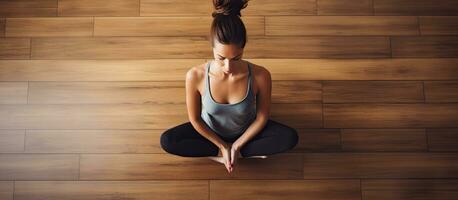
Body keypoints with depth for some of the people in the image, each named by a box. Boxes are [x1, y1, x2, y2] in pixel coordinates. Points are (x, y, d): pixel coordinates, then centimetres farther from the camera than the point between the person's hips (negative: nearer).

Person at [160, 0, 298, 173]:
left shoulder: (260, 76, -32)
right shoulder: (195, 76, -31)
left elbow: (262, 117, -15)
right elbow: (195, 119, -15)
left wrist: (237, 145, -13)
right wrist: (223, 146, -12)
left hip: (245, 132, 0)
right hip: (210, 132, 1)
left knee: (290, 137, -22)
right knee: (166, 141, -21)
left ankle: (215, 154, -13)